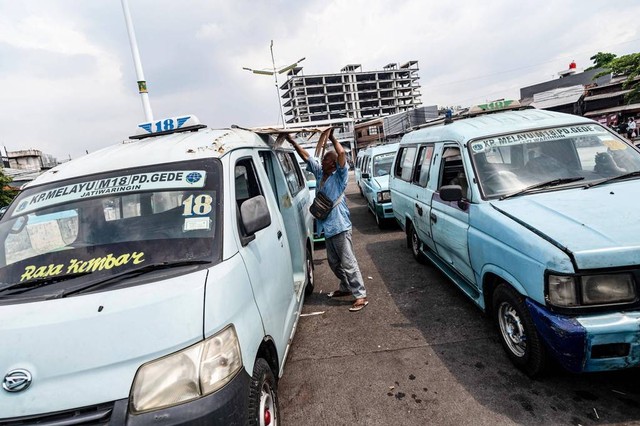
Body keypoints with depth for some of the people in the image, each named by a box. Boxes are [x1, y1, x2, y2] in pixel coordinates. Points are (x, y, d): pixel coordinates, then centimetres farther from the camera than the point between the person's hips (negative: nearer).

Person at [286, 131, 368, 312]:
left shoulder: (339, 175, -10)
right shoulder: (319, 172, 9)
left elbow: (342, 153, -24)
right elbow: (306, 156, 14)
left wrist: (332, 138, -14)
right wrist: (293, 142, 11)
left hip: (340, 226, -8)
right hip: (327, 226, 8)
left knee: (348, 263, -5)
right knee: (334, 262, 18)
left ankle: (361, 296, 2)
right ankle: (346, 287, 35)